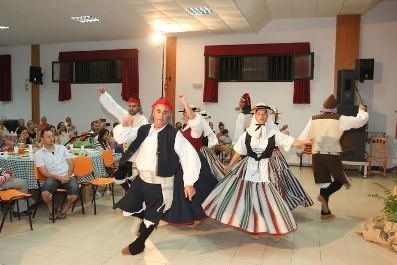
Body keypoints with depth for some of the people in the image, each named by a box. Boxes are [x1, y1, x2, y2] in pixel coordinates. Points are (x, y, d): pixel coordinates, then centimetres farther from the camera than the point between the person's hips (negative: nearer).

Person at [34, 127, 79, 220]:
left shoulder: (62, 148, 15)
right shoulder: (38, 153, 6)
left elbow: (71, 163, 11)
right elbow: (44, 172, -3)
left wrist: (68, 175, -8)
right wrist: (58, 177, -18)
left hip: (68, 176, 2)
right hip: (53, 178, -1)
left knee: (74, 195, -27)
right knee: (45, 193, -32)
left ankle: (64, 211, 5)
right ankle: (51, 210, 2)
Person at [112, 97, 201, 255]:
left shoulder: (174, 134, -15)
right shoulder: (143, 130, 1)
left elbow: (190, 157, -15)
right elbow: (120, 137, 4)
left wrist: (189, 183, -17)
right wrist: (125, 126, -18)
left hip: (160, 184, -5)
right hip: (141, 179, 5)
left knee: (151, 218, 9)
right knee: (128, 207, 13)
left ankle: (138, 245, 36)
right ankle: (145, 219, 44)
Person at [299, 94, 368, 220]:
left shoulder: (313, 119, 3)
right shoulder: (340, 119, -5)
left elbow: (304, 136, 6)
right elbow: (361, 120, 2)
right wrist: (362, 110, 23)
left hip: (316, 155, 4)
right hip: (332, 155, -4)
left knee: (324, 183, 11)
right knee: (340, 180, 13)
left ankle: (325, 212, 14)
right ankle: (324, 195, -14)